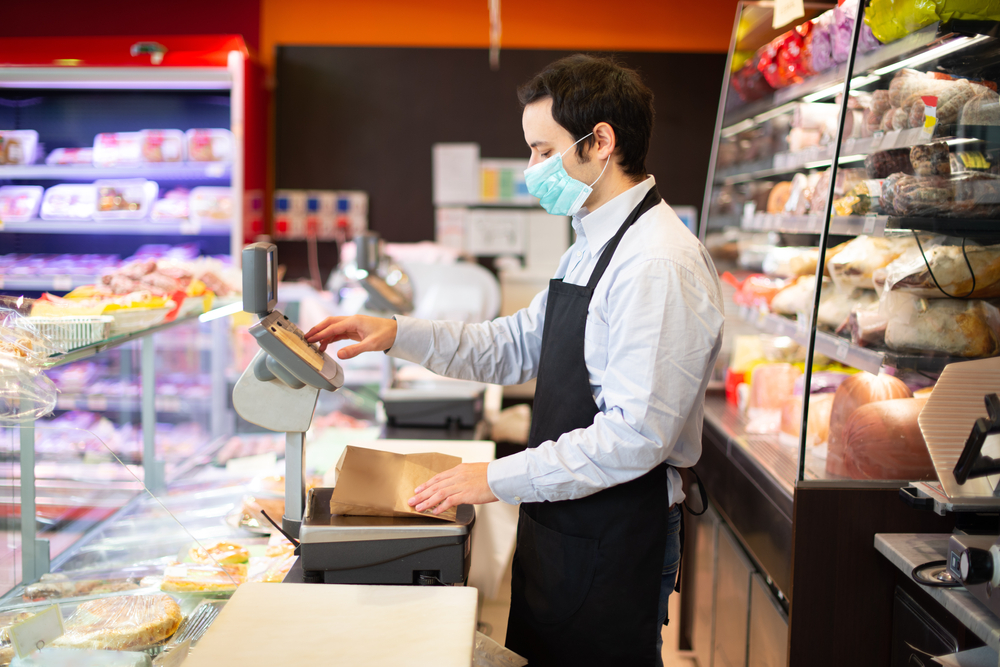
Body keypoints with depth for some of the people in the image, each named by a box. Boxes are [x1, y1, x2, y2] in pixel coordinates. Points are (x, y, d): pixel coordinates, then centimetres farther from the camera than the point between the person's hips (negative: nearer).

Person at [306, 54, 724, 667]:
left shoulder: (660, 263, -22)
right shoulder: (589, 250, 10)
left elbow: (635, 435, -26)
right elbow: (515, 349, 15)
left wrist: (499, 479, -21)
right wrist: (397, 333, 5)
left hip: (614, 543, -9)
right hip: (556, 522, 9)